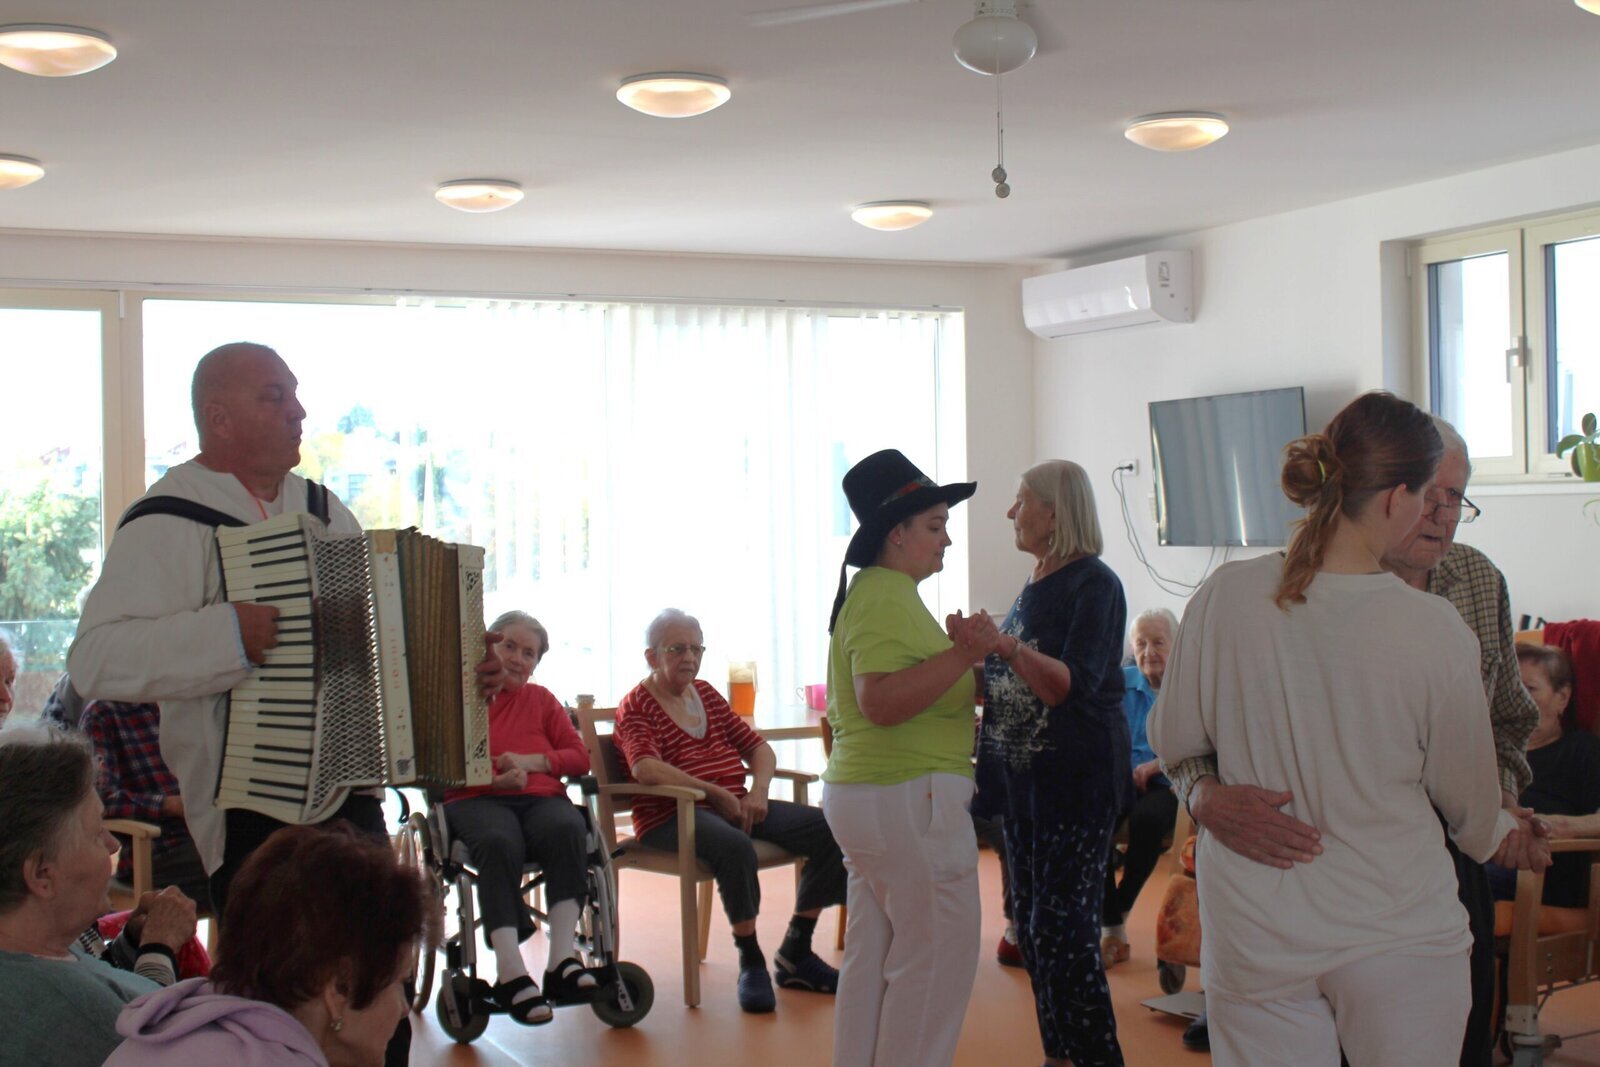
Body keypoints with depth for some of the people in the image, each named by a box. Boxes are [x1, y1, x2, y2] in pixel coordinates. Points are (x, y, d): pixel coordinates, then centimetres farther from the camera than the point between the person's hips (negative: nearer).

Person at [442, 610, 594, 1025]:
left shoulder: (542, 700, 27)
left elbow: (581, 758, 17)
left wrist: (532, 762, -2)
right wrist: (492, 776, -14)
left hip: (540, 797, 3)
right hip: (476, 800, -3)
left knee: (568, 828, -35)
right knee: (499, 842, -40)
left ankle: (563, 959, -41)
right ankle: (510, 971, -46)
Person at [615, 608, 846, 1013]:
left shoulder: (706, 694, 19)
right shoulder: (636, 706, 0)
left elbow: (758, 748, 18)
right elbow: (645, 769, -19)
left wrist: (758, 791, -3)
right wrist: (716, 792, -21)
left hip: (733, 806, 7)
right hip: (671, 816, -7)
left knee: (827, 830, -12)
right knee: (734, 845, -40)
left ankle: (795, 953, -4)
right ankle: (750, 962, -21)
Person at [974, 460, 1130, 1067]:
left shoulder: (1094, 585, -12)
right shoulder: (1033, 587, 13)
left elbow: (1071, 687, -23)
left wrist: (1008, 648, -35)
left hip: (1078, 780, -9)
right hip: (1024, 778, 9)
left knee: (1062, 928, -10)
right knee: (1030, 925, 11)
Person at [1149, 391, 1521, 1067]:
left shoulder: (1225, 598, -11)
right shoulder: (1435, 631, -16)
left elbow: (1172, 742, 2)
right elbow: (1470, 806, -1)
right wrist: (1500, 836, 23)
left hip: (1254, 929, 2)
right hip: (1396, 932, -2)